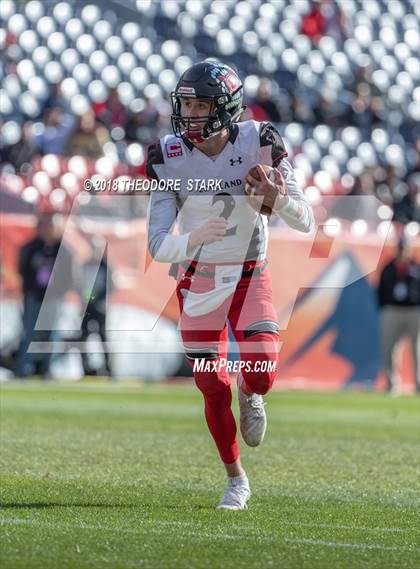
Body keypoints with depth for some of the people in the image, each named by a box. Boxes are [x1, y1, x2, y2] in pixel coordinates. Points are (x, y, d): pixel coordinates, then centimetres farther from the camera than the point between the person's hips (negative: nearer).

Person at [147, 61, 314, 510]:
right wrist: (193, 238, -38)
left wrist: (279, 198, -36)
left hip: (249, 277, -1)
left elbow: (305, 223, -14)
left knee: (262, 375, -18)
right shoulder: (169, 156, -13)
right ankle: (235, 479, 25)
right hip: (197, 281, 1)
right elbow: (158, 245, -16)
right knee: (213, 389, 2)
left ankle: (248, 393, 21)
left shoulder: (258, 143, -15)